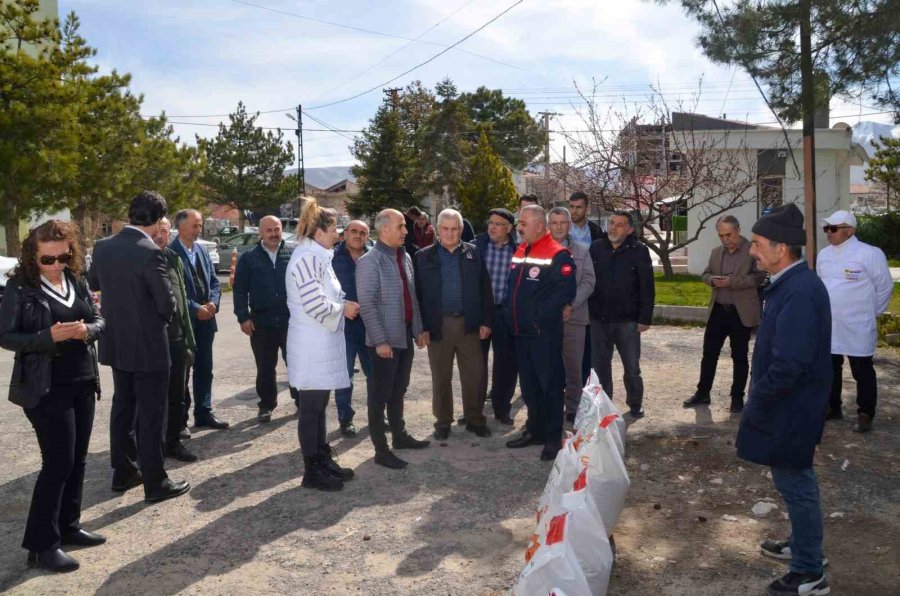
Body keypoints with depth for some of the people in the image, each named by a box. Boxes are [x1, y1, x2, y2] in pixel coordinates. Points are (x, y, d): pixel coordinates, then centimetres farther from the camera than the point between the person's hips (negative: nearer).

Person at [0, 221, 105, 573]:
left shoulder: (77, 282, 6)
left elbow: (99, 319, 9)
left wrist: (88, 330, -13)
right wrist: (48, 336, -23)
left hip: (83, 383, 6)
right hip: (46, 388, -6)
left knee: (77, 459, 13)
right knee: (58, 463, -5)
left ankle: (68, 526, 28)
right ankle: (41, 544, 8)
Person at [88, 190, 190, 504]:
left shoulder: (102, 247, 0)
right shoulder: (150, 253, -21)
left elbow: (93, 283, 18)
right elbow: (167, 304, -17)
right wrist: (162, 319, 4)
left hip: (116, 342, 7)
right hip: (148, 345, -7)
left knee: (122, 407, 18)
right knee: (150, 414, 2)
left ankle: (124, 471, 30)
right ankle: (155, 482, 11)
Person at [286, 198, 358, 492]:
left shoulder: (317, 257, 14)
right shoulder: (306, 259, -18)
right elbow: (315, 305, -23)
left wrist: (343, 304, 5)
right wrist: (343, 308, -9)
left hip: (323, 343, 10)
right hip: (312, 346, -10)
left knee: (319, 405, 16)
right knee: (311, 408, 0)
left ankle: (323, 460, 26)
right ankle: (312, 472, 10)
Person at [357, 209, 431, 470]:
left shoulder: (405, 257, 9)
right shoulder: (369, 261, -14)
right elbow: (367, 305, -18)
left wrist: (419, 329, 12)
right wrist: (380, 341, -21)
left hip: (405, 335, 7)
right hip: (384, 340, -7)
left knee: (398, 391, 20)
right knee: (380, 395, 3)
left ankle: (399, 435, 35)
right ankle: (381, 449, 13)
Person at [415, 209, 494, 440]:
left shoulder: (474, 253, 5)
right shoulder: (424, 256, 1)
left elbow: (484, 289, 5)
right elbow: (418, 294, -1)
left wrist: (486, 321, -1)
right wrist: (422, 327, -7)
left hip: (469, 323, 1)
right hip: (438, 325, -1)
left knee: (474, 375, 6)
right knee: (441, 377, 9)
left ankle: (475, 419, 22)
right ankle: (443, 422, 23)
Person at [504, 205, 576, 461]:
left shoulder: (557, 255, -12)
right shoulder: (519, 251, 13)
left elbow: (565, 291, -20)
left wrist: (540, 316, -18)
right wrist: (511, 315, 9)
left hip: (544, 332, -8)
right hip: (521, 332, 8)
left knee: (550, 384, 2)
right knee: (528, 385, 16)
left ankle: (553, 438, 13)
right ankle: (534, 430, 30)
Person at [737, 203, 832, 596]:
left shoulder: (799, 292, -27)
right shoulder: (793, 283, 5)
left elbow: (789, 364, -30)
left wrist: (756, 403, -17)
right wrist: (760, 398, 13)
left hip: (791, 409, -10)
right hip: (790, 404, 10)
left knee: (795, 483, 4)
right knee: (796, 480, 23)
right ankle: (801, 545, 42)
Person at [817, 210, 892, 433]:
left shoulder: (869, 254, -13)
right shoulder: (824, 254, 6)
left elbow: (884, 286, -5)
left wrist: (870, 313, 1)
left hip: (857, 327, -6)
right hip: (827, 326, 6)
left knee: (862, 372, 5)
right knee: (831, 370, 16)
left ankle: (865, 414, 16)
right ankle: (832, 407, 30)